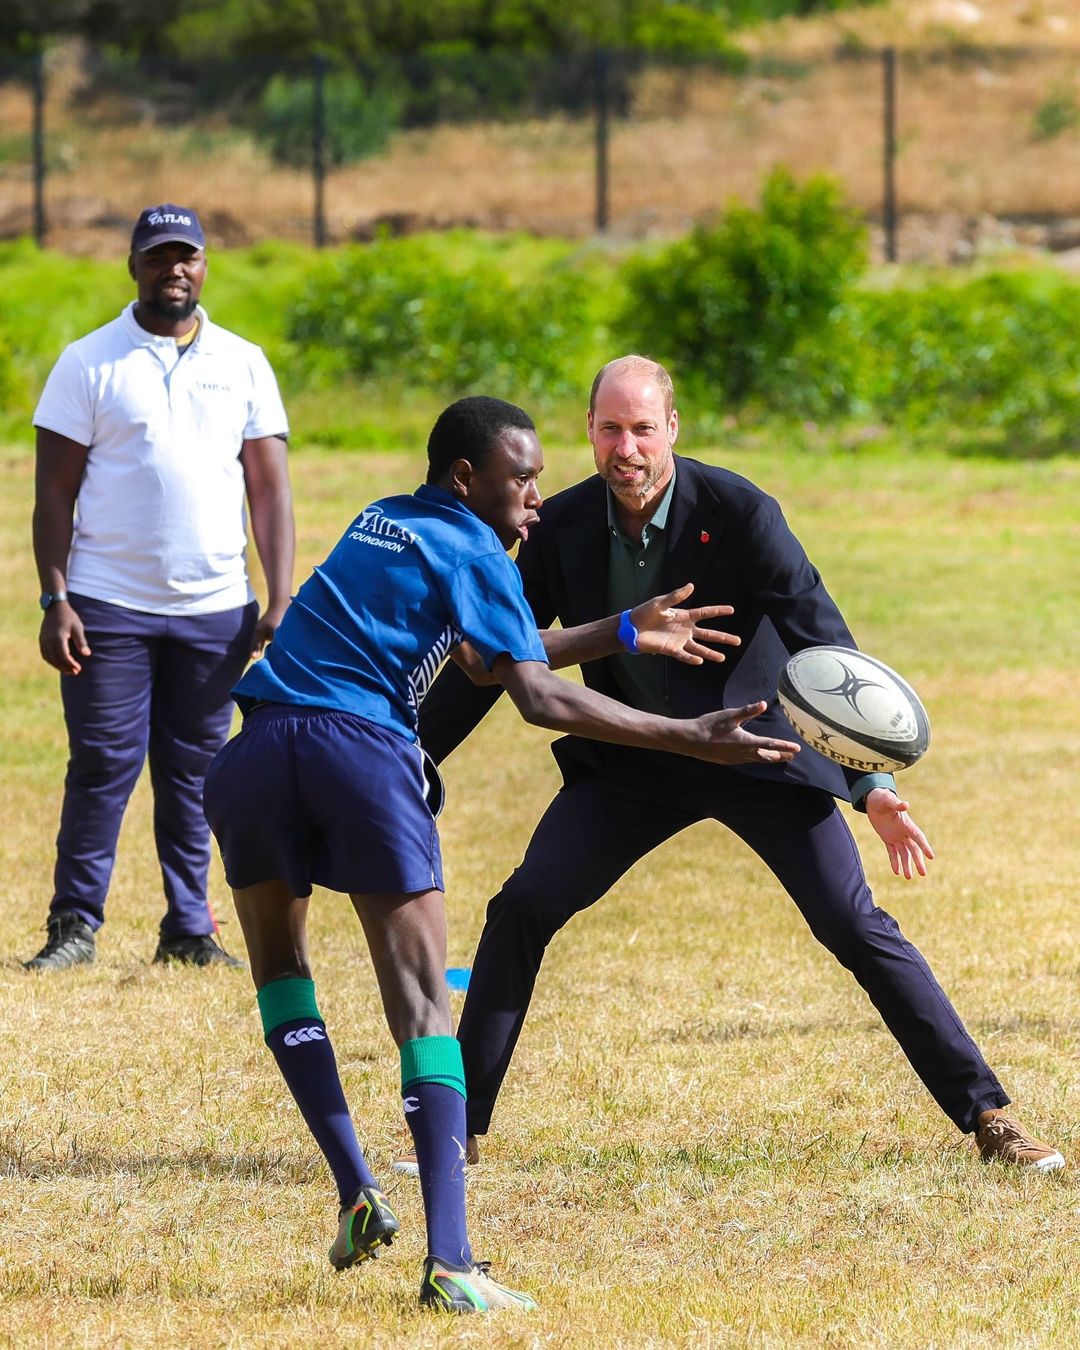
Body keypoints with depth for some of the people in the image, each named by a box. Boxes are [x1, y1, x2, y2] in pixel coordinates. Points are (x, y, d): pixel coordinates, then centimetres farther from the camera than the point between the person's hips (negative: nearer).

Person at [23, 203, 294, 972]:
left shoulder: (243, 364, 9)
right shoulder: (89, 363, 2)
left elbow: (269, 489, 8)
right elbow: (55, 492, 0)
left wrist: (281, 601, -2)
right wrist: (54, 602, -9)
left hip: (216, 611, 2)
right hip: (109, 607, -2)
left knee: (195, 772, 6)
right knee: (103, 766, -4)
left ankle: (189, 930, 11)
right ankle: (76, 926, 1)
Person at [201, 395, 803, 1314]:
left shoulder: (378, 526, 28)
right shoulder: (471, 554, 6)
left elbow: (488, 652, 37)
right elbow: (539, 698, -5)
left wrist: (623, 632, 40)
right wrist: (691, 740, -4)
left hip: (259, 748, 6)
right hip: (365, 750, -5)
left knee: (279, 957, 26)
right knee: (422, 1003, -1)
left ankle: (356, 1193, 12)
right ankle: (449, 1261, -12)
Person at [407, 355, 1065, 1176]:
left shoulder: (739, 513, -22)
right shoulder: (562, 528, -11)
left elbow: (827, 647, -21)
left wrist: (874, 784, -30)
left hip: (757, 750, -3)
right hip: (633, 761, 3)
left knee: (858, 929, -11)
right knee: (522, 910, -9)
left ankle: (988, 1116, -2)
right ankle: (461, 1127, 2)